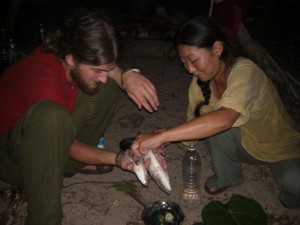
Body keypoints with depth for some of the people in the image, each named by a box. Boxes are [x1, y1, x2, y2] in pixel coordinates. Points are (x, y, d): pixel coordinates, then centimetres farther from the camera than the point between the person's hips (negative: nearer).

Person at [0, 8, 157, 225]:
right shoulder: (46, 86, -36)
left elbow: (108, 67, 3)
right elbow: (68, 145, -21)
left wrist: (127, 75, -19)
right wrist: (117, 158, -28)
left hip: (51, 142, 8)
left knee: (110, 84, -4)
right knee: (50, 115, -43)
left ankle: (73, 163, 2)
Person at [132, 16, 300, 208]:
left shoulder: (244, 71, -32)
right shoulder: (201, 81, -13)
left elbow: (224, 119, -50)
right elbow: (195, 127, -8)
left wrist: (161, 136, -51)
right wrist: (167, 138, -29)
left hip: (281, 147, -4)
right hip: (245, 144, 5)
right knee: (211, 125, -26)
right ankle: (227, 176, 1)